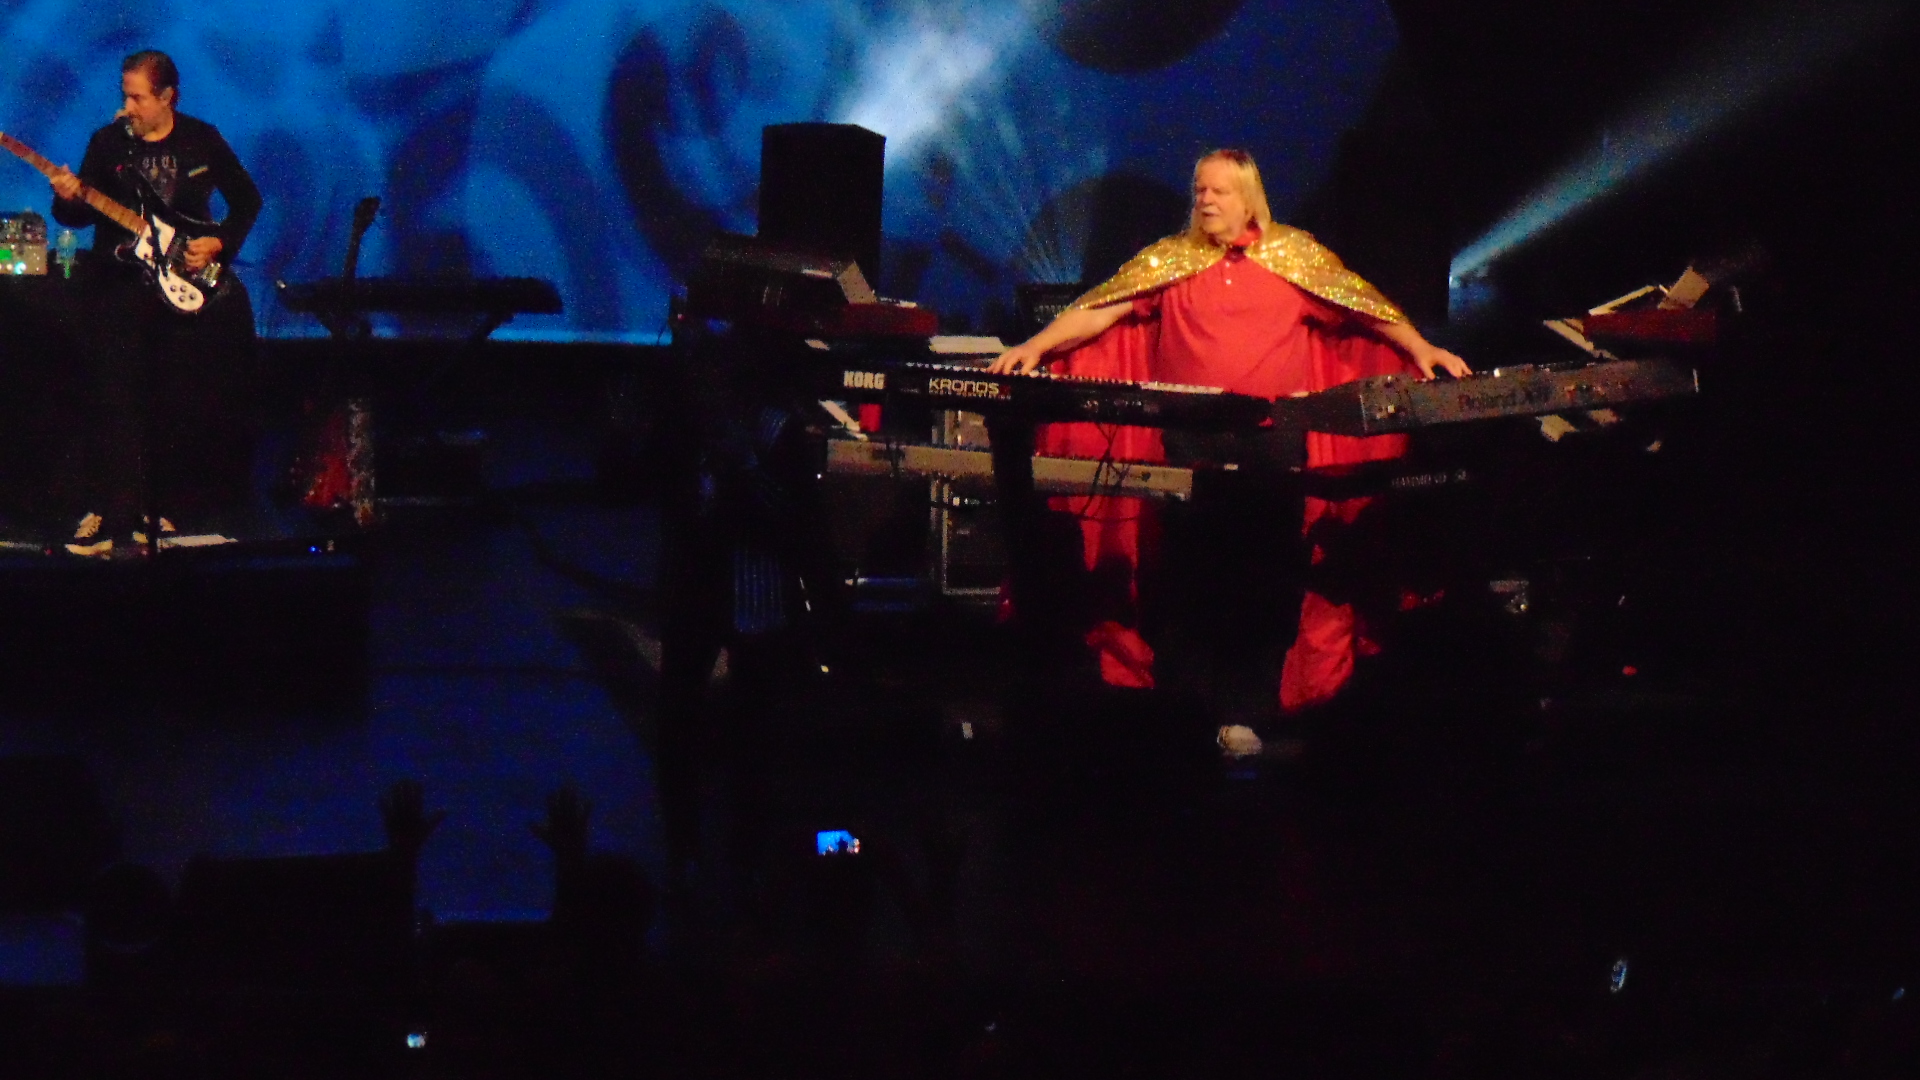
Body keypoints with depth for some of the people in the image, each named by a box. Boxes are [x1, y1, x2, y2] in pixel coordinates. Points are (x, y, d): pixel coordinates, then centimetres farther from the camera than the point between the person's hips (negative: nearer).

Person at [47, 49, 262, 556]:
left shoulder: (202, 141, 1)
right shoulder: (108, 142, 1)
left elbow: (247, 199, 9)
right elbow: (85, 213, 3)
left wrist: (219, 243, -5)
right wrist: (69, 201, -19)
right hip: (119, 285, -1)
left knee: (175, 403, 5)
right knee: (113, 397, -7)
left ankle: (155, 508, 15)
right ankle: (103, 509, -6)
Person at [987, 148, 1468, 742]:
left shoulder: (1297, 256, 9)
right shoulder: (1169, 260, 10)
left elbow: (1365, 307, 10)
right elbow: (1101, 309, 4)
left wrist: (1421, 349, 0)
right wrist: (1036, 346, -7)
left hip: (1274, 437, 0)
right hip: (1191, 441, 0)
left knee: (1273, 568, -2)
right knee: (1197, 566, -2)